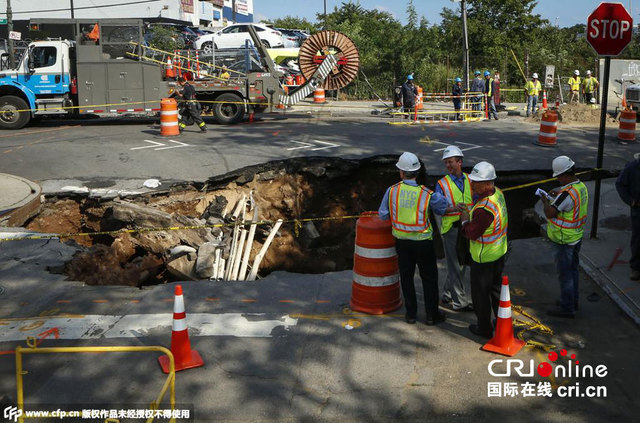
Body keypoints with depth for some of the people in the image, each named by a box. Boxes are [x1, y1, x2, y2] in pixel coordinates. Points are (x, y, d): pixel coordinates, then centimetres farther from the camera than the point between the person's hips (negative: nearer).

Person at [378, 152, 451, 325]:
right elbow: (444, 209, -3)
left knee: (406, 277, 15)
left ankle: (411, 313, 22)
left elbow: (383, 215, -4)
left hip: (402, 241, 2)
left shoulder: (392, 191, -11)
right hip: (423, 241, -2)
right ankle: (432, 314, 19)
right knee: (429, 278, 12)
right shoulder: (427, 194, -17)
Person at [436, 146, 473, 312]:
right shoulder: (442, 184, -6)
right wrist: (453, 208, -28)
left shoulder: (470, 180, 6)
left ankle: (447, 294, 30)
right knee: (455, 265, 0)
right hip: (451, 228, -5)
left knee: (462, 263, 14)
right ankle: (460, 302, 9)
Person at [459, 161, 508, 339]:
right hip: (499, 252, 9)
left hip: (483, 258, -9)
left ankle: (484, 328, 24)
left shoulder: (485, 208, -33)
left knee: (480, 293, 9)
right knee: (497, 288, 24)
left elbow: (472, 234, -25)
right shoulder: (498, 193, -4)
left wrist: (465, 220, -7)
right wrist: (470, 212, 4)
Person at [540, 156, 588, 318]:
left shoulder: (567, 194, -29)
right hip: (577, 236, 9)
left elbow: (550, 213, -27)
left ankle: (567, 308, 12)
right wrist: (560, 192, 16)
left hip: (563, 241, -9)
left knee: (565, 274, 2)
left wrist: (545, 201, -9)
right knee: (573, 269, 21)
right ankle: (572, 301, 35)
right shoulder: (581, 186, 2)